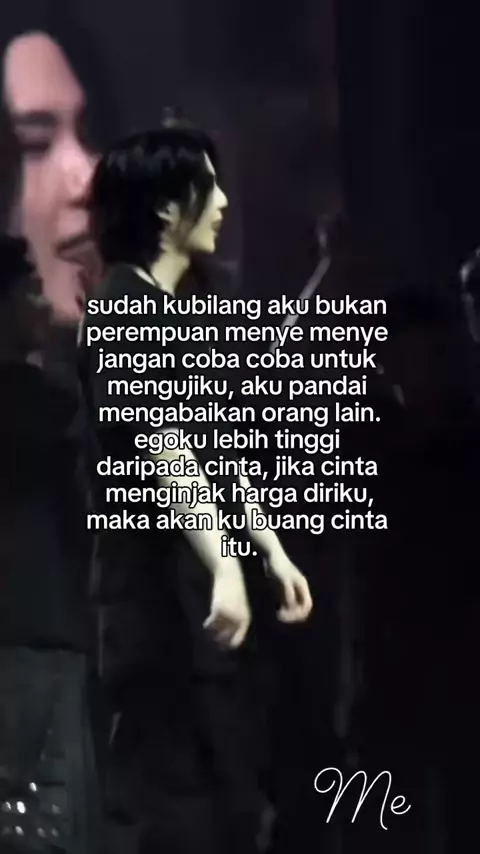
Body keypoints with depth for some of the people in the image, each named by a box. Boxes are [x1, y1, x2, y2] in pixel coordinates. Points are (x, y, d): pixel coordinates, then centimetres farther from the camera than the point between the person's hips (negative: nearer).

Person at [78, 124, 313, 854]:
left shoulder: (183, 306, 15)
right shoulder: (124, 309, -11)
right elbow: (164, 451, -22)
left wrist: (270, 548, 16)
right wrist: (224, 564, -30)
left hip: (208, 586, 9)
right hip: (160, 588, -9)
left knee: (230, 793, 14)